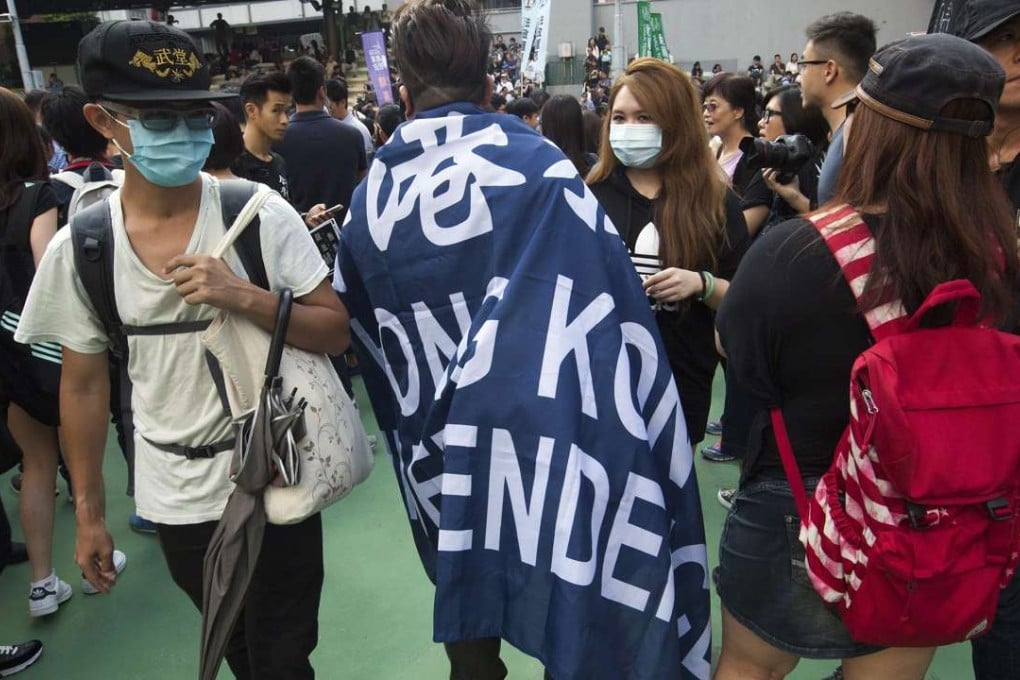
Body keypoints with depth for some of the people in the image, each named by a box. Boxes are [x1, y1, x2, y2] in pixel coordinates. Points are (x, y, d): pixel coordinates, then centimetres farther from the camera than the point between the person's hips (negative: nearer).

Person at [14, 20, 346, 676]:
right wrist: (90, 514, 8)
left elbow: (336, 332, -11)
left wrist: (244, 296, -28)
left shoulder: (260, 214, -14)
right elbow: (85, 386, 2)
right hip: (175, 497, 3)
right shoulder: (78, 248, -7)